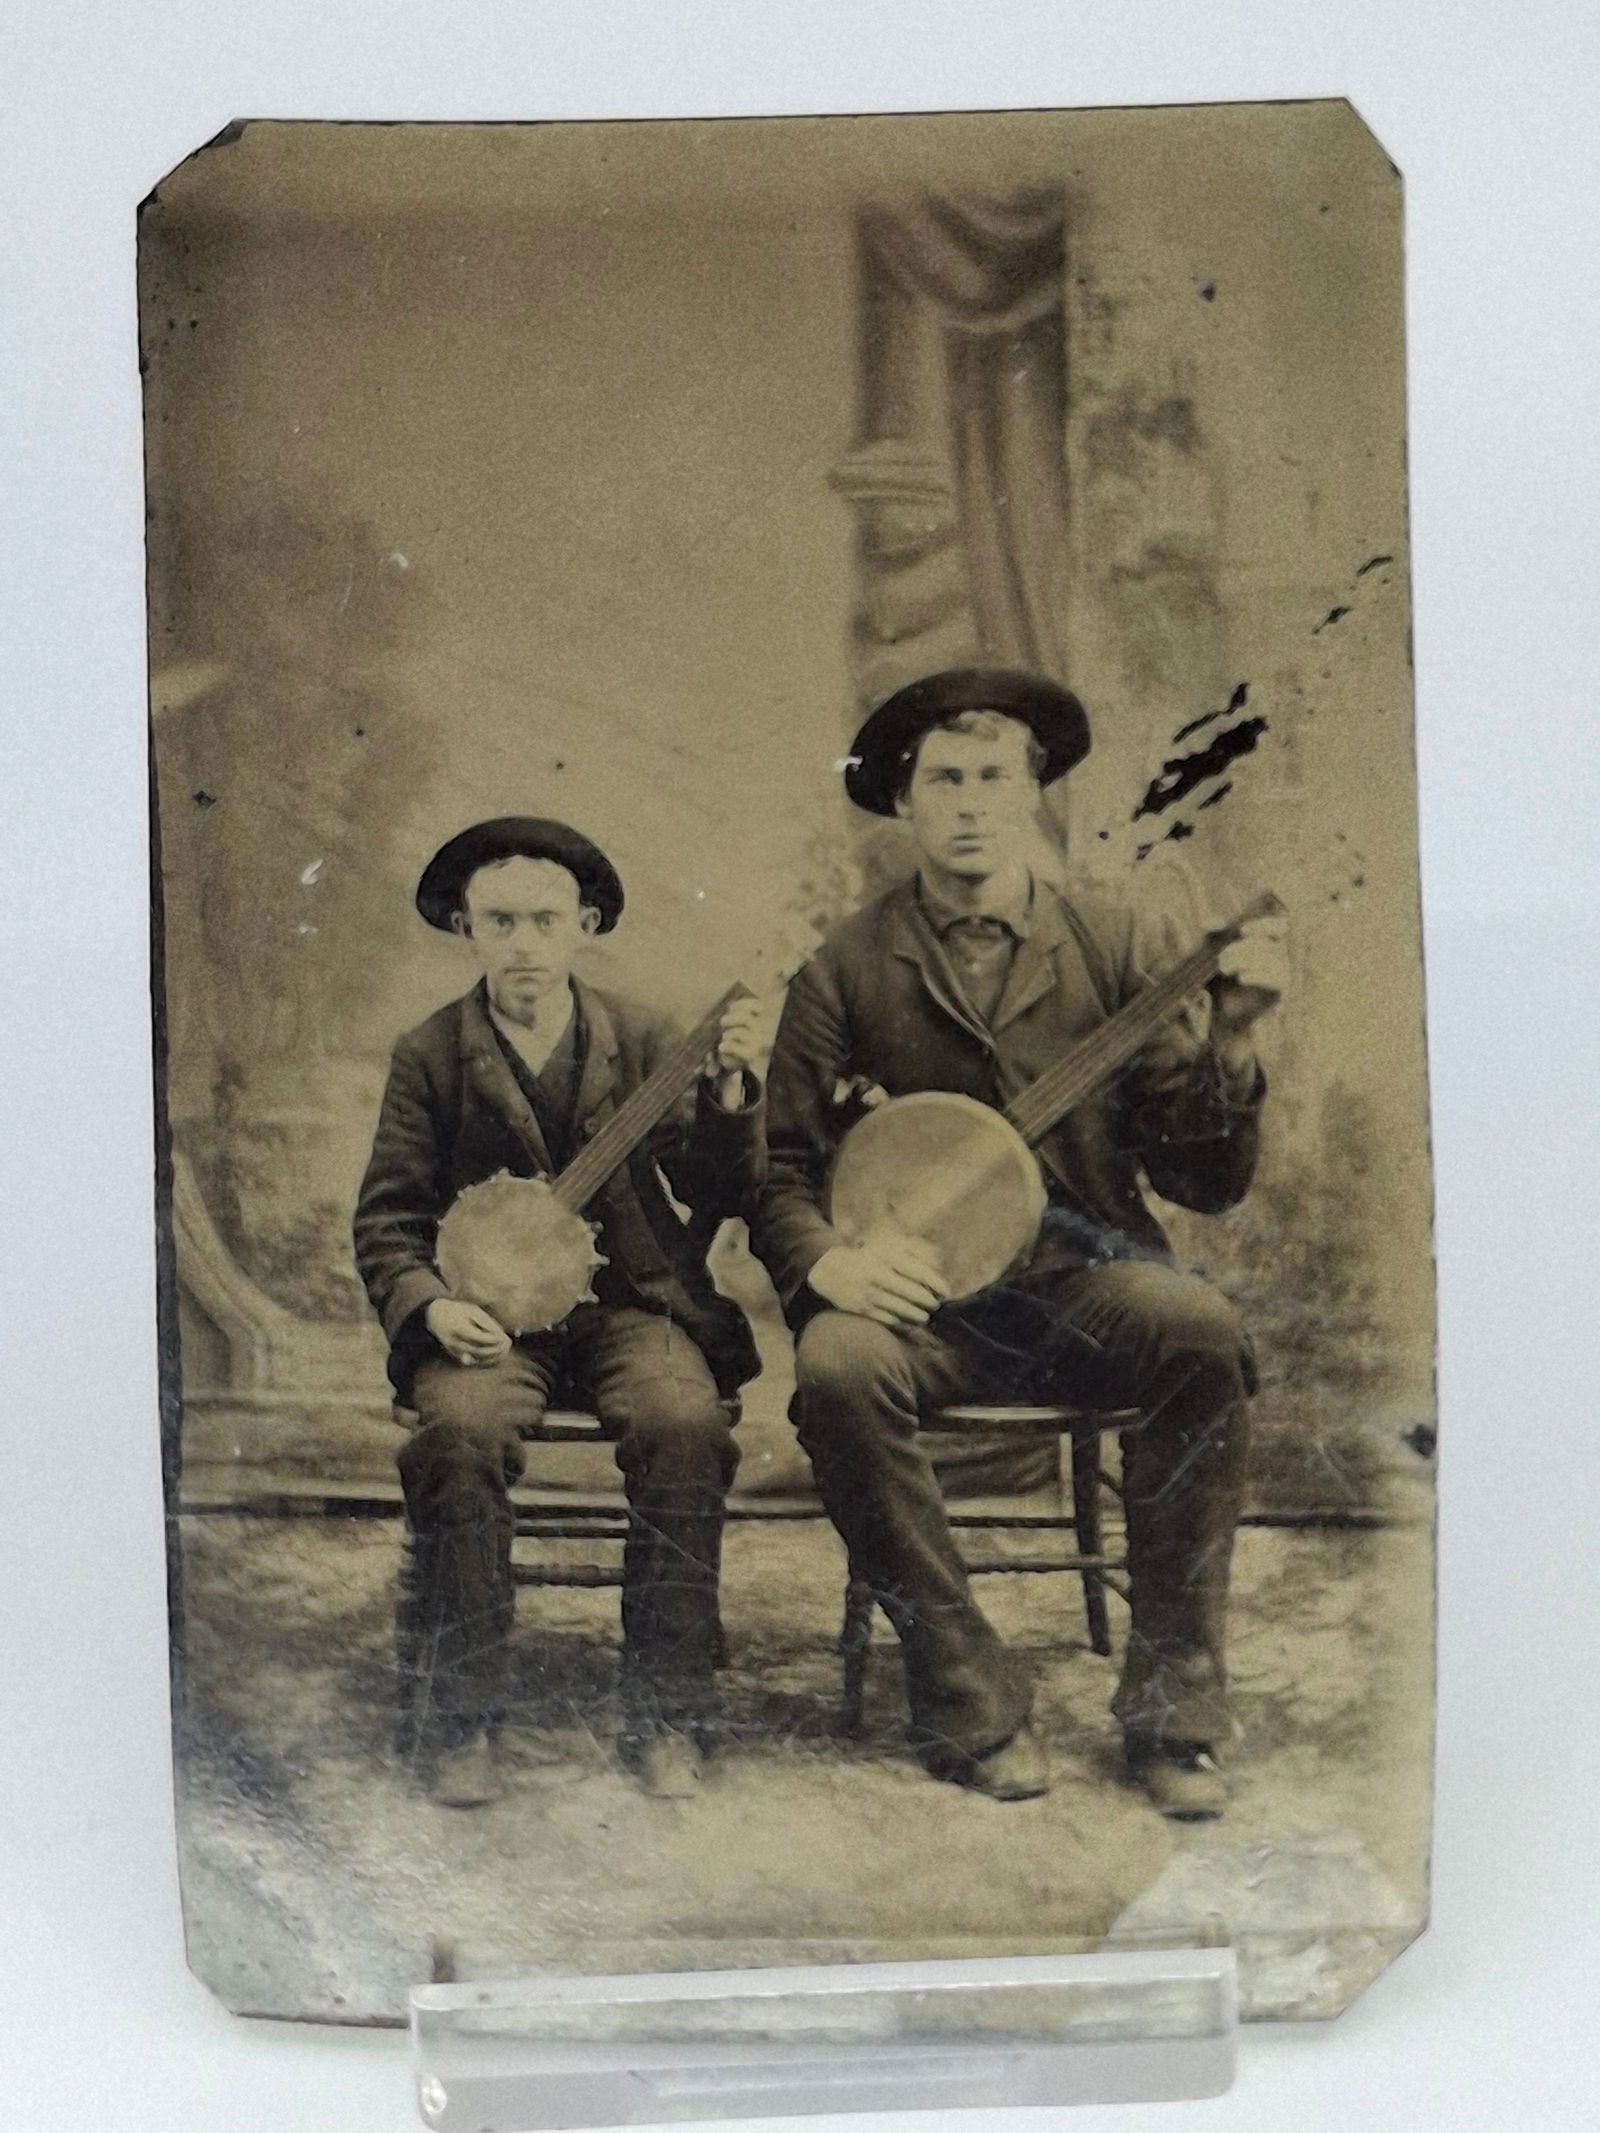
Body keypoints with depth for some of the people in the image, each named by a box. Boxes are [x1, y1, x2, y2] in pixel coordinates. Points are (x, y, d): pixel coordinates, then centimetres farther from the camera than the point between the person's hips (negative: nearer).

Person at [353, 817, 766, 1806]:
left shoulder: (644, 1040, 5)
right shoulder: (428, 1057, 4)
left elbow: (719, 1199, 0)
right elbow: (387, 1218, 5)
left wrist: (729, 1097, -18)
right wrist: (428, 1305, -15)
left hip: (632, 1303, 1)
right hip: (490, 1310, 0)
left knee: (687, 1426, -29)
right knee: (460, 1434, -31)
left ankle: (666, 1716, -13)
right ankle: (462, 1722, -14)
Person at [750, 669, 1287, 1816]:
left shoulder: (1108, 947, 5)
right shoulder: (848, 971, 4)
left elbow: (1207, 1183, 2)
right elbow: (782, 1173, 5)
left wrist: (1227, 1039, -15)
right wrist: (828, 1262, -16)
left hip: (1085, 1275, 1)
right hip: (921, 1295, 0)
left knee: (1204, 1333, -30)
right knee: (836, 1365, -32)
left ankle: (1172, 1707, -14)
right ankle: (971, 1697, -13)